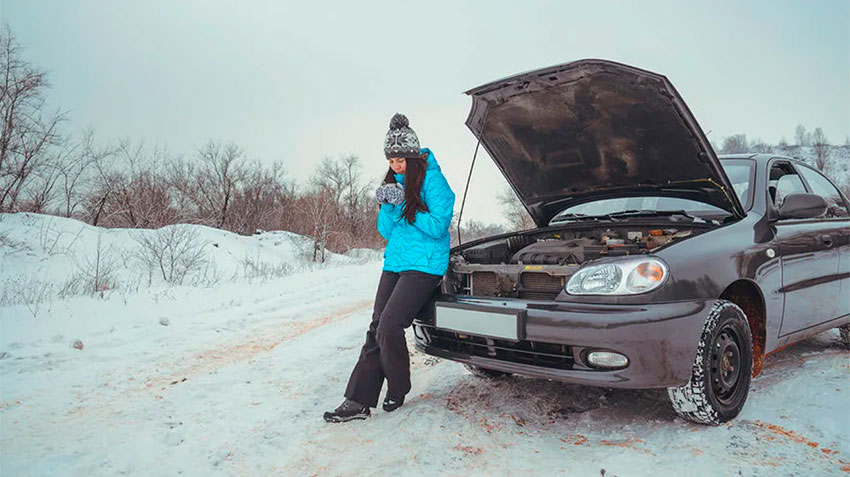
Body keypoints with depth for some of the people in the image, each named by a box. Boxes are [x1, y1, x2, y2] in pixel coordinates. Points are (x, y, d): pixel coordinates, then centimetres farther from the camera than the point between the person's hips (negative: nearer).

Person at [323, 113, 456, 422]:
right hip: (394, 263, 8)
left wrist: (405, 205, -16)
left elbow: (438, 227, -14)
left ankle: (398, 390, 8)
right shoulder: (394, 182, 15)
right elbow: (386, 232, 12)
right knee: (376, 330, 3)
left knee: (389, 327, -17)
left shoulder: (432, 180, -8)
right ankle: (358, 401, 6)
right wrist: (388, 207, -7)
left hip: (424, 265, -8)